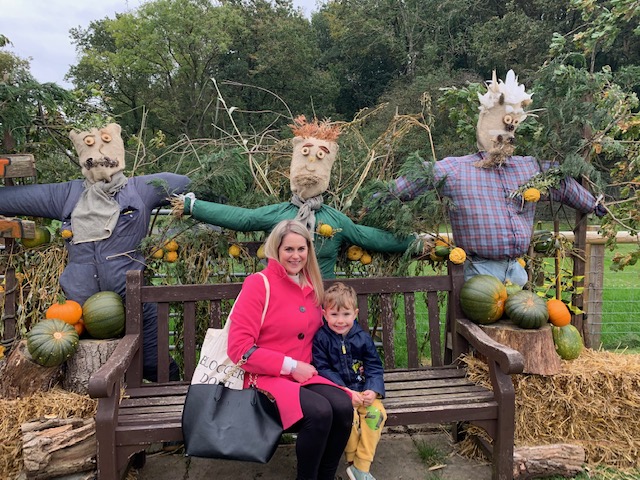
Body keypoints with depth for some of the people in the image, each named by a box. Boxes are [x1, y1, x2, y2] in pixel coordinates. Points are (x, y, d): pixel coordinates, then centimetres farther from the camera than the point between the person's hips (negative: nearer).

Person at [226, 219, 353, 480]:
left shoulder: (311, 285, 9)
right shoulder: (259, 284, -11)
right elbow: (239, 348, -16)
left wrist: (309, 366, 7)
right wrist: (291, 365, -16)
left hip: (304, 375, 6)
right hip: (266, 377, -6)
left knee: (343, 406, -22)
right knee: (320, 412, -30)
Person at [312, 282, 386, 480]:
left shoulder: (363, 338, 3)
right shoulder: (321, 339, -6)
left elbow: (374, 367, 4)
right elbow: (323, 370, -10)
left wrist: (372, 390, -15)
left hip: (363, 390, 3)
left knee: (377, 412, -23)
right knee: (348, 414, -30)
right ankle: (351, 459, -1)